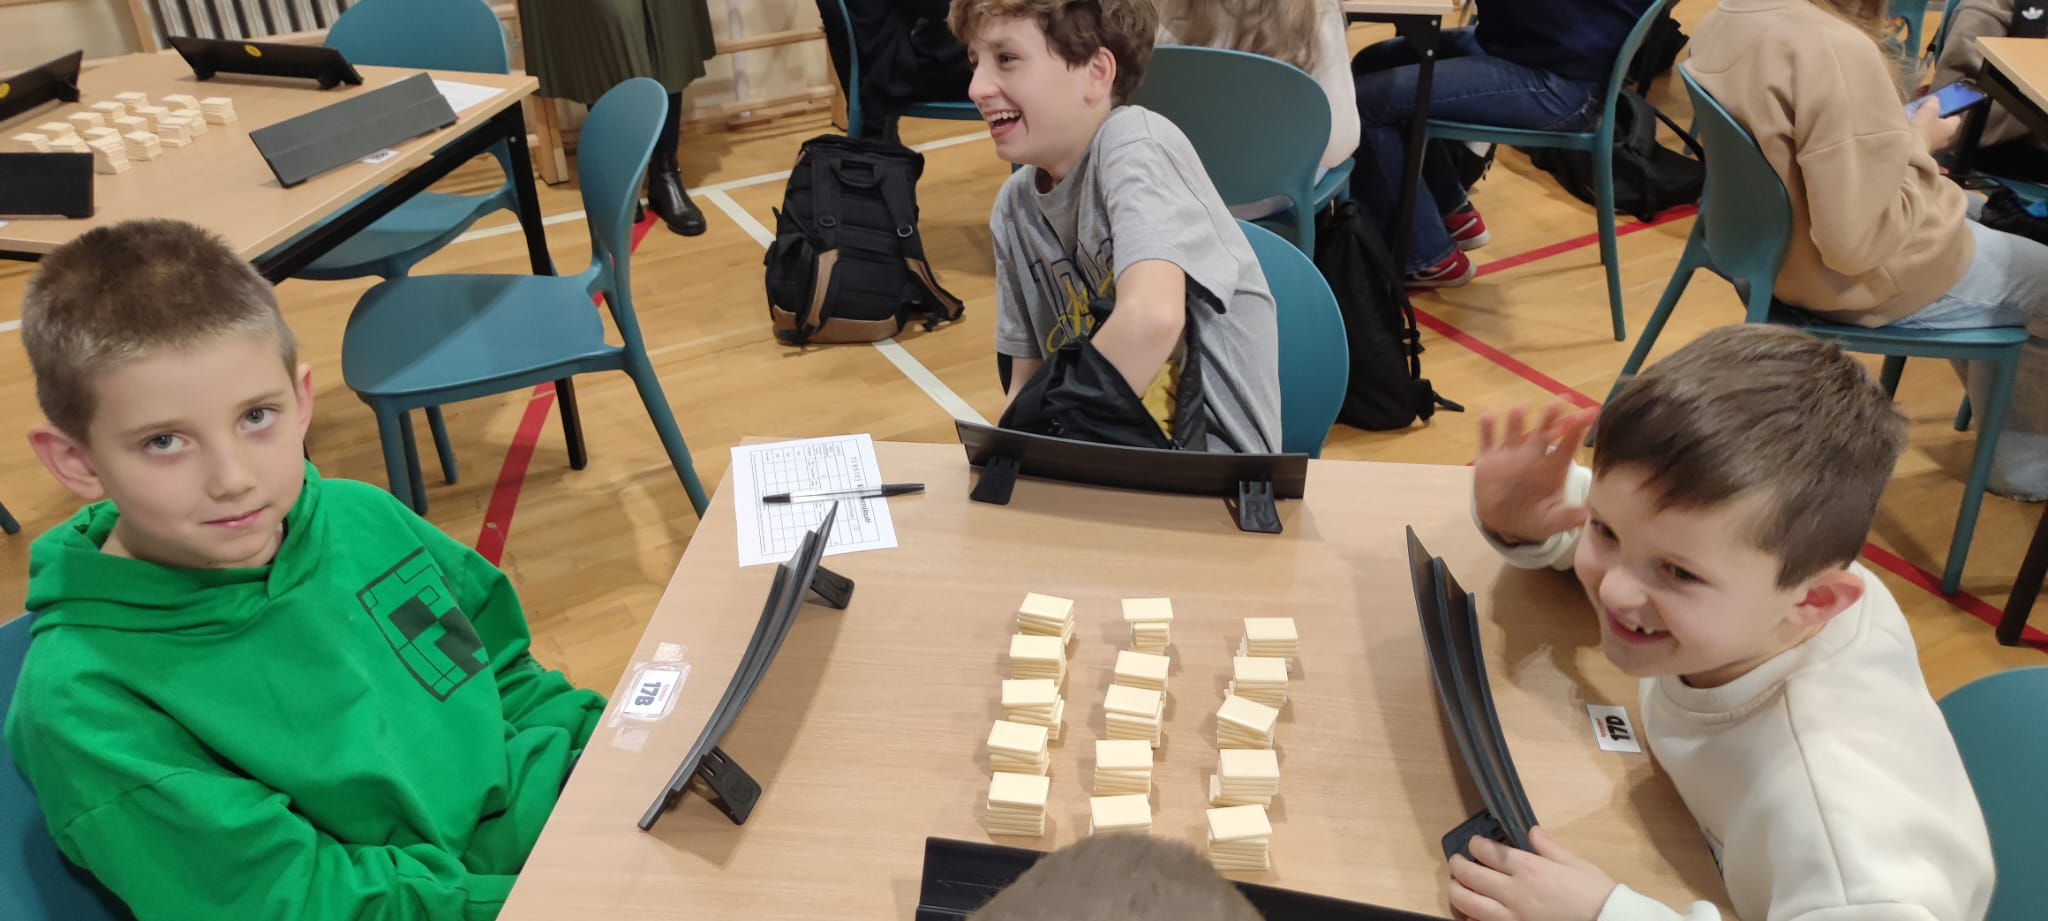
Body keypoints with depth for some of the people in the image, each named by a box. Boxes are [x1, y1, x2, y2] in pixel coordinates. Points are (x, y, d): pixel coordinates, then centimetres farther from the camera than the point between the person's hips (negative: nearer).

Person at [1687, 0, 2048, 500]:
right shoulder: (1837, 51, -33)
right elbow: (1858, 243, -30)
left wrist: (1896, 133, 4)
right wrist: (1919, 146, -15)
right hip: (1878, 276, -9)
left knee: (1977, 217, 32)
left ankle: (2001, 426, 45)